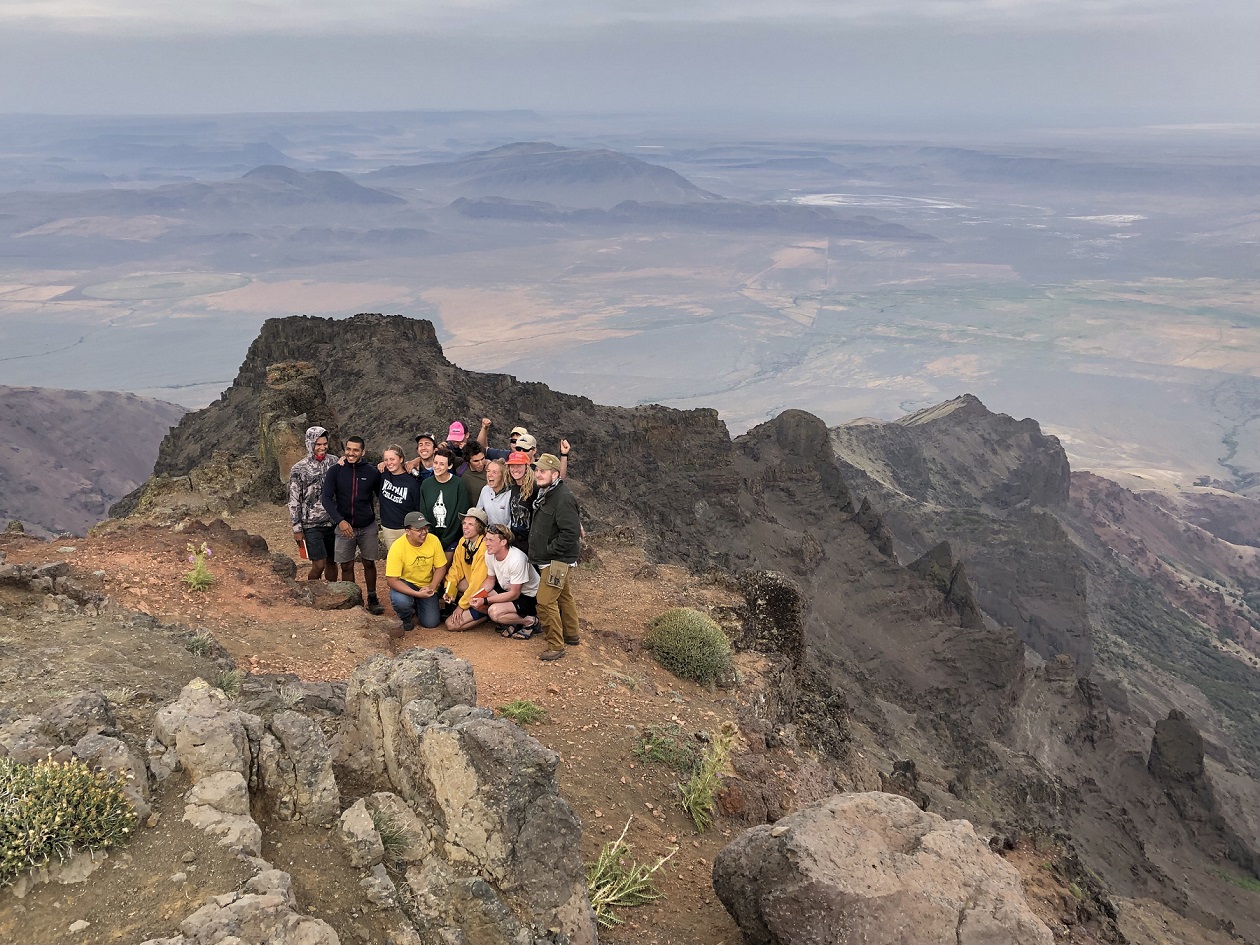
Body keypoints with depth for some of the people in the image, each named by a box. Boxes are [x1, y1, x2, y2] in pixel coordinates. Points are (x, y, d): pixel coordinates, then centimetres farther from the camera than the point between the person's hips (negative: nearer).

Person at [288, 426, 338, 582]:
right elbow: (294, 501, -5)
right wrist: (297, 529, -6)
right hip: (312, 525, -3)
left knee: (331, 562, 12)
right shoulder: (299, 469, -7)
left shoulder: (334, 462, 1)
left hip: (333, 522, 3)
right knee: (319, 565, -6)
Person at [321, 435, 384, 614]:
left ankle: (372, 599, 24)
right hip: (344, 526, 0)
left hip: (367, 527, 0)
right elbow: (327, 498, -9)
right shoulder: (335, 471, -6)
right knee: (346, 566, 6)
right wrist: (339, 520, -21)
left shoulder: (372, 472, -5)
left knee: (369, 564, 9)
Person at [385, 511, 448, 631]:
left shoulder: (433, 540, -16)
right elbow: (392, 580, -25)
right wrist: (417, 593, -33)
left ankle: (418, 605, 27)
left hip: (427, 585, 3)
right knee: (400, 601, -36)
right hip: (405, 583, -3)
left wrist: (431, 587, -22)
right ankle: (407, 617, 3)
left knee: (431, 623, -8)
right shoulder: (397, 547, -25)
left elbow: (441, 567, -5)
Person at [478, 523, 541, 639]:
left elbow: (514, 594, -26)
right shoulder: (489, 555, -10)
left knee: (494, 611, -29)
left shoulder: (517, 560, -32)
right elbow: (491, 579, 6)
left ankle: (530, 621, -7)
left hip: (529, 597, -8)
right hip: (507, 589, 8)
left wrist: (485, 600, -28)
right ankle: (510, 621, 4)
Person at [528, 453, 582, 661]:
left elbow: (571, 533, -29)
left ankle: (556, 645, 1)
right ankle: (571, 636, 36)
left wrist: (548, 550, -21)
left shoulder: (564, 497, -24)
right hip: (549, 559, 10)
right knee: (564, 596, 21)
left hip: (558, 560, -10)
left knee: (546, 602, -9)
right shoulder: (544, 492, 7)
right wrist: (540, 551, 12)